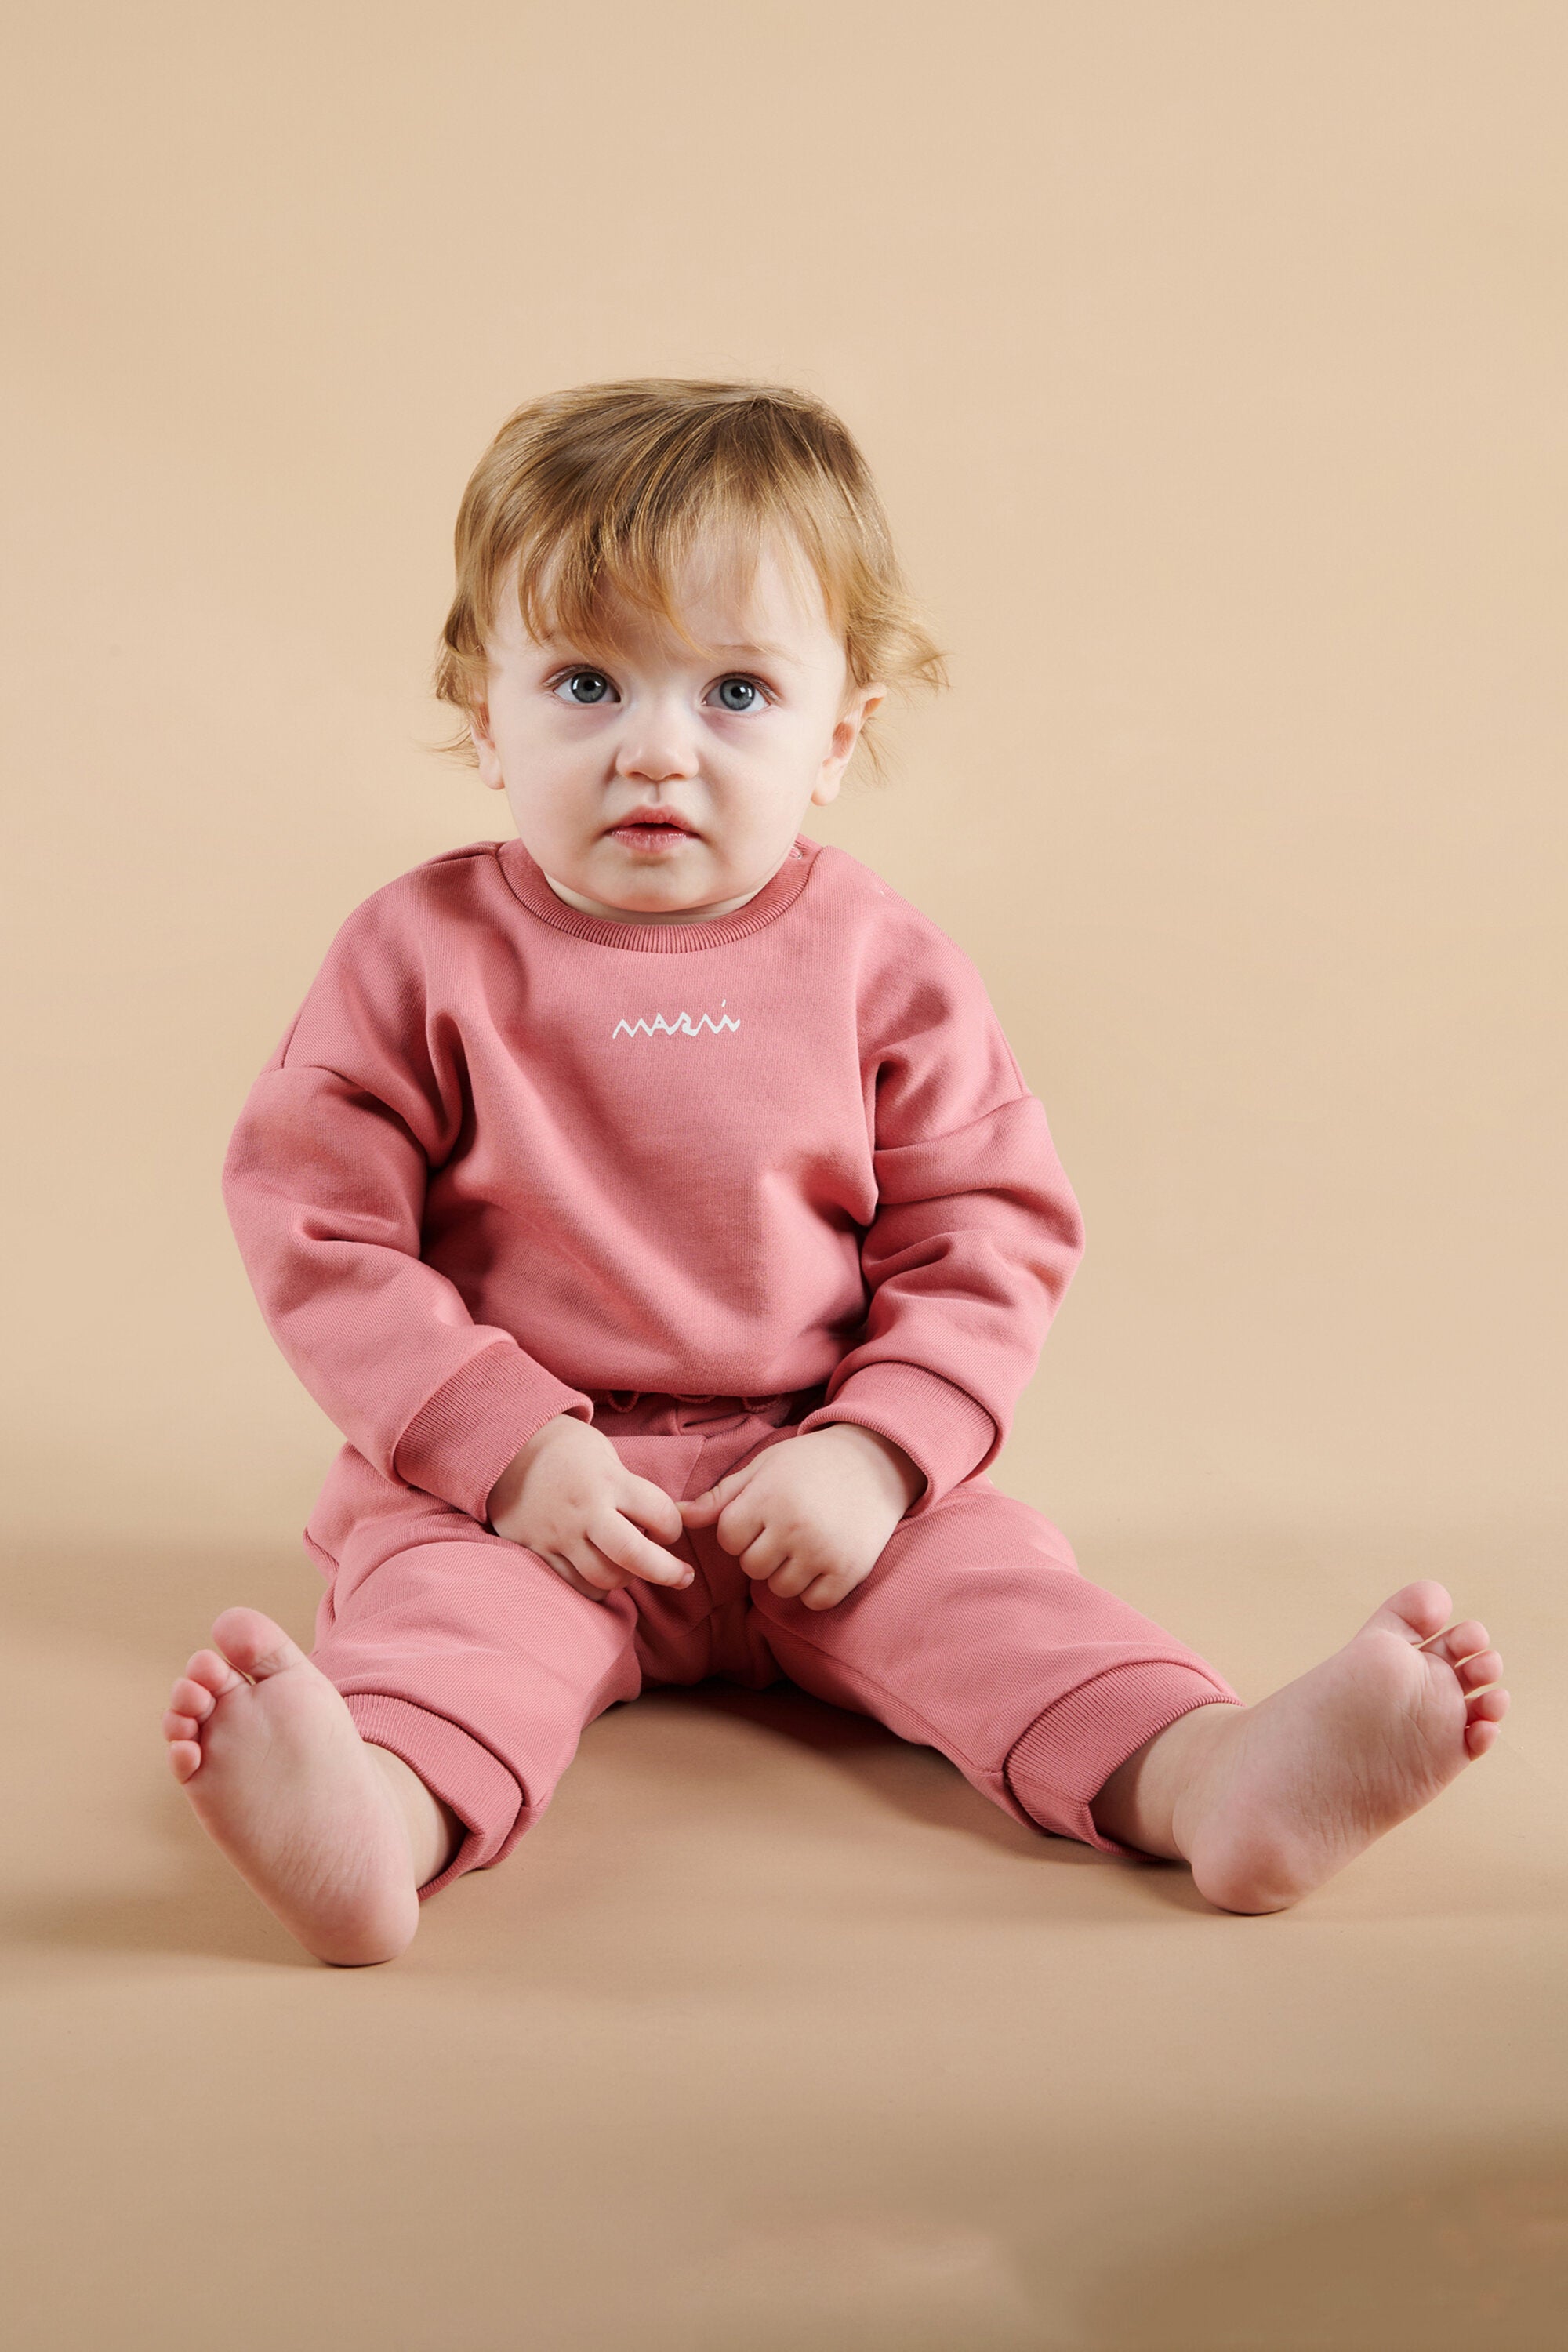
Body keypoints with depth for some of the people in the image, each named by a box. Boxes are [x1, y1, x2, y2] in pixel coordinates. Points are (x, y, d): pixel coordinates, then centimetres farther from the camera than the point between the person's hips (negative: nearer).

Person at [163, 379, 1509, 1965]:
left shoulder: (883, 969, 1)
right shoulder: (420, 956, -3)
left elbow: (990, 1239, 1)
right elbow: (320, 1235, -5)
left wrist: (872, 1452, -14)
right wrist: (511, 1445, -16)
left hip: (810, 1482, 2)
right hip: (511, 1478, -2)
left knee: (984, 1578, -23)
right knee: (450, 1594, -31)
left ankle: (1210, 1778, -44)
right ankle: (380, 1818, -59)